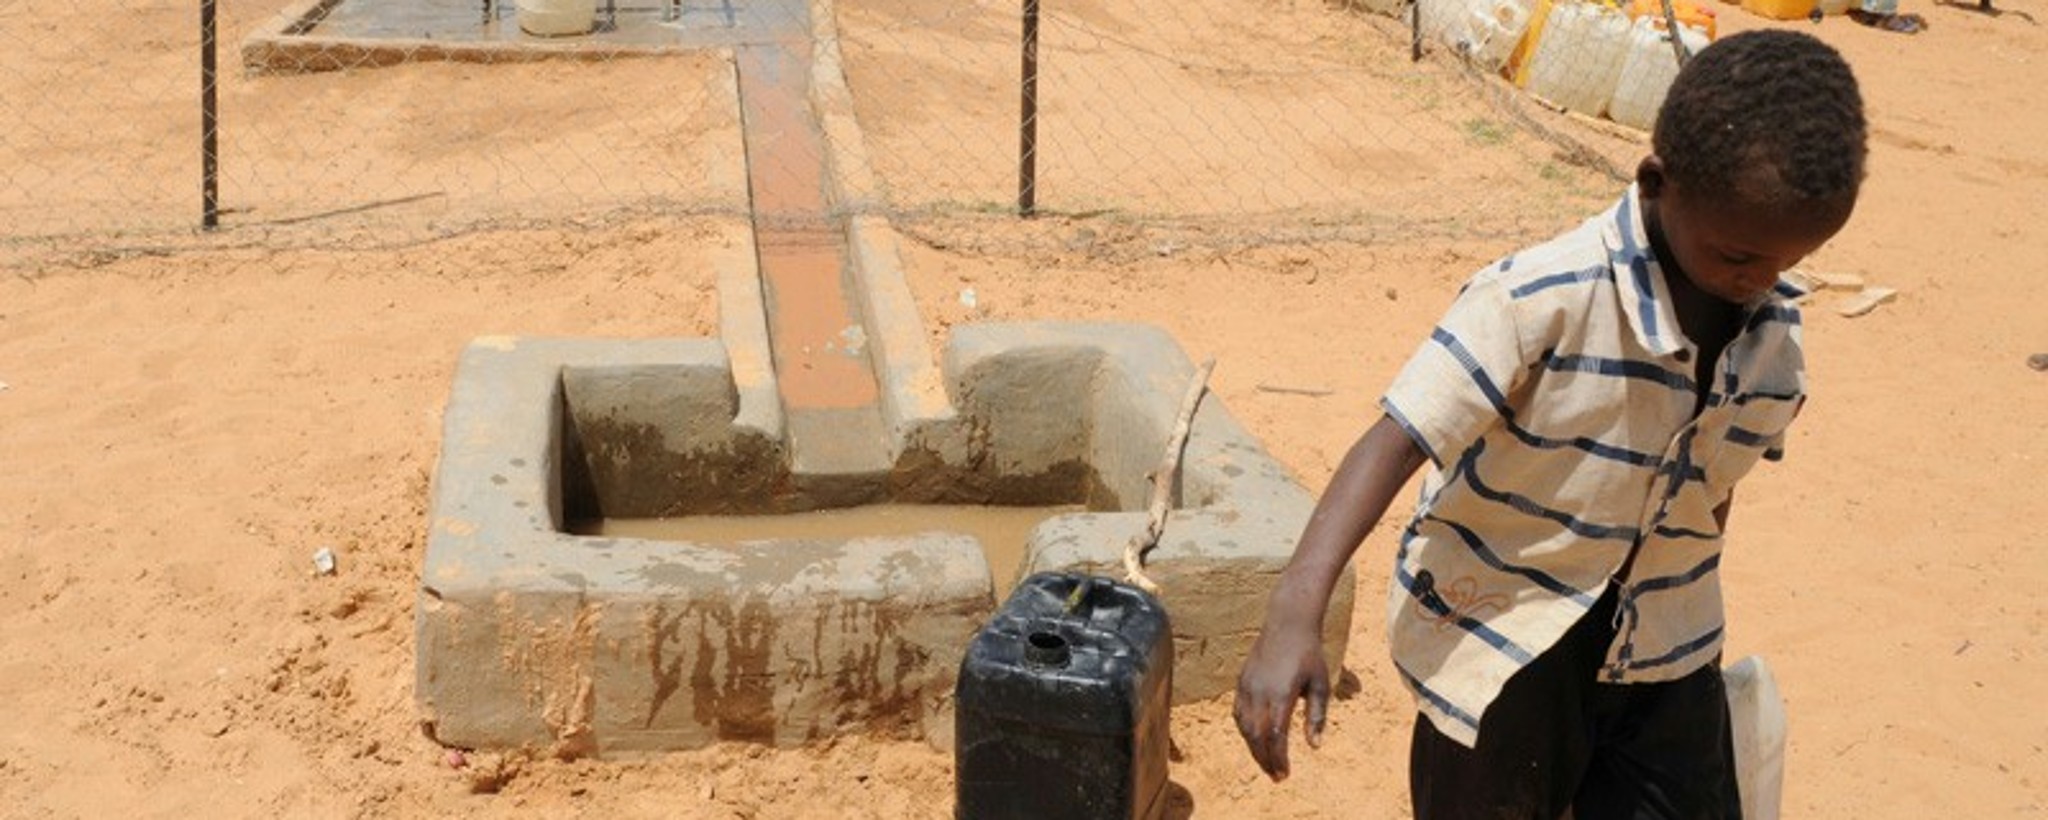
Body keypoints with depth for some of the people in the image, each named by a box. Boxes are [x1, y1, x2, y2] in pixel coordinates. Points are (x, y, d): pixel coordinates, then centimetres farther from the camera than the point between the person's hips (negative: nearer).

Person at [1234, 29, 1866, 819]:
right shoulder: (1541, 301, -26)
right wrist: (1293, 617, -42)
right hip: (1500, 650, -5)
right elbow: (1396, 441, -31)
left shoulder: (1775, 337, -7)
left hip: (1663, 663, 5)